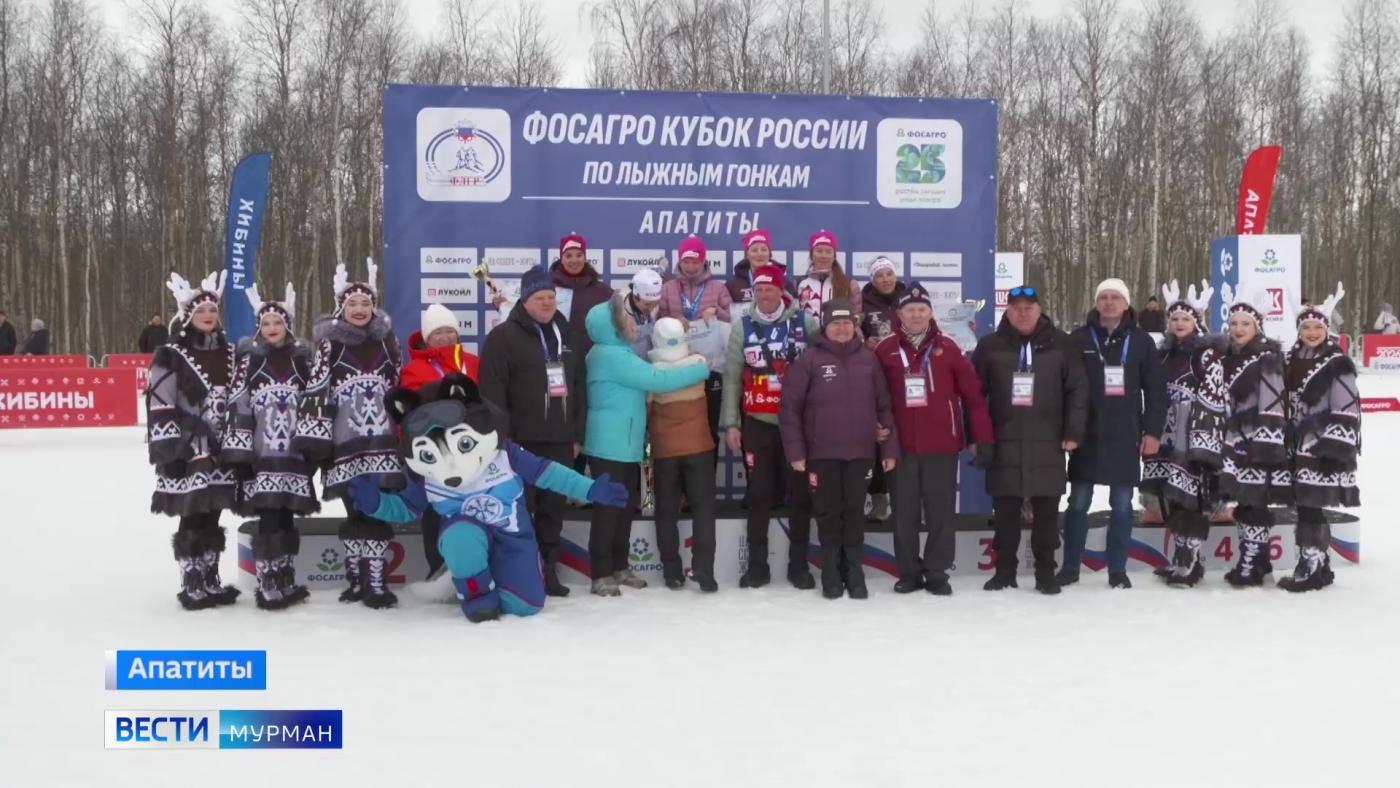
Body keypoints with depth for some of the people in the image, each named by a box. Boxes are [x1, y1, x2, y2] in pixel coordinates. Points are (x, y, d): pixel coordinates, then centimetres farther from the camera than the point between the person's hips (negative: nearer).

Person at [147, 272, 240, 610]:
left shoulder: (229, 353, 10)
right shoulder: (171, 357, -6)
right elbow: (160, 407, -10)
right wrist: (169, 452, -14)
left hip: (222, 450, 5)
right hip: (188, 451, -5)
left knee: (212, 518, 12)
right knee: (192, 520, -1)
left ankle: (211, 581, 21)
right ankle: (191, 586, 8)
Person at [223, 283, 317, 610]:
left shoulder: (302, 358, 10)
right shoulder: (249, 360, 1)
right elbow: (237, 408, -3)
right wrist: (239, 454, -9)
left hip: (294, 454, 3)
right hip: (262, 456, -3)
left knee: (287, 519, 9)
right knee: (269, 520, -8)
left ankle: (285, 583, 18)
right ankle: (268, 587, -2)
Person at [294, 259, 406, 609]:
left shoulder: (387, 340, 11)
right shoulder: (330, 344, 1)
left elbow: (400, 389, 17)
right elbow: (316, 392, -4)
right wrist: (313, 437, -11)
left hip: (381, 440, 2)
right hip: (345, 441, -2)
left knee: (379, 511, -2)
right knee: (356, 512, 0)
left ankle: (375, 581, 1)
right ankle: (357, 579, 11)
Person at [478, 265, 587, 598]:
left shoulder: (566, 335, 15)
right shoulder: (504, 336, -6)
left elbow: (579, 387, 18)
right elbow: (492, 392, -11)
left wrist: (577, 435, 14)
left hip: (559, 441, 6)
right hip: (521, 442, -6)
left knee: (554, 508, 11)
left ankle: (548, 570, 20)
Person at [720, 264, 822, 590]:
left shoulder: (805, 321, -1)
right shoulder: (743, 327, 4)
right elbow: (731, 377, 5)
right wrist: (730, 423, 0)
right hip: (757, 423, 1)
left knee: (801, 494, 5)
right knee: (759, 495, 6)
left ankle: (799, 565, 15)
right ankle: (757, 565, 15)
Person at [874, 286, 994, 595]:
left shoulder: (947, 347, 0)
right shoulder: (886, 350, 0)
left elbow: (973, 393, 0)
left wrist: (981, 438, -2)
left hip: (942, 445, 0)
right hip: (902, 446, 1)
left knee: (941, 513, 5)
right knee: (905, 513, 8)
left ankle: (937, 572, 16)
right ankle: (909, 572, 19)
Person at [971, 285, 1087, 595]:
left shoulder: (1061, 344, 2)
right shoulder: (990, 346, 4)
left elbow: (1078, 389, 0)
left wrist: (1073, 432, -6)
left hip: (1048, 443, -1)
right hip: (1003, 443, 1)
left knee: (1046, 511, 5)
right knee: (1005, 511, 7)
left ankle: (1046, 572, 15)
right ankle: (1005, 571, 19)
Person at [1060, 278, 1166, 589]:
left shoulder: (1141, 340, 3)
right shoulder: (1079, 339, 1)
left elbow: (1155, 390, 3)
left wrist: (1153, 431, -3)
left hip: (1125, 437, 1)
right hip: (1086, 435, 0)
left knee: (1122, 505, 6)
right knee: (1078, 502, 6)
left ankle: (1118, 570, 14)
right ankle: (1070, 567, 15)